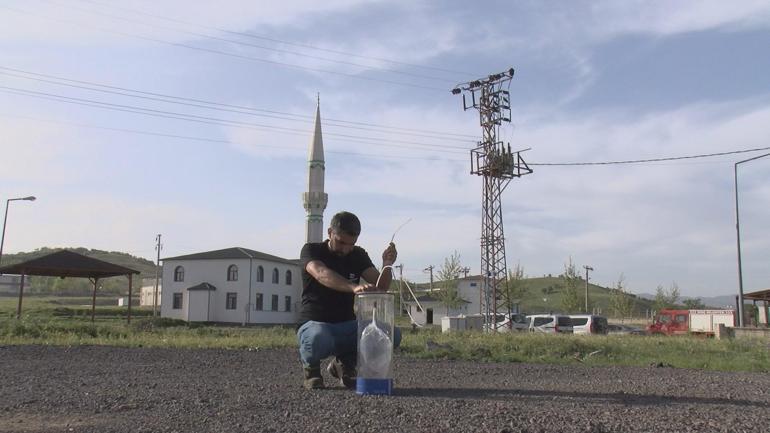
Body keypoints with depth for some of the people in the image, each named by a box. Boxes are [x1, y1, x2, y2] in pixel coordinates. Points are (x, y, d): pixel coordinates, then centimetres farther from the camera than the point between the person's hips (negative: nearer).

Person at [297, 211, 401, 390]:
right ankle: (311, 365, -2)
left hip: (348, 325, 4)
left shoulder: (358, 255, 7)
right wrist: (354, 287, -47)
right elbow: (322, 274, -30)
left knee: (393, 334, -21)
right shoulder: (312, 250, -6)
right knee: (316, 340, -41)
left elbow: (380, 288, -4)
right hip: (316, 323, -4)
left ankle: (346, 361, 5)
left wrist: (387, 265, -25)